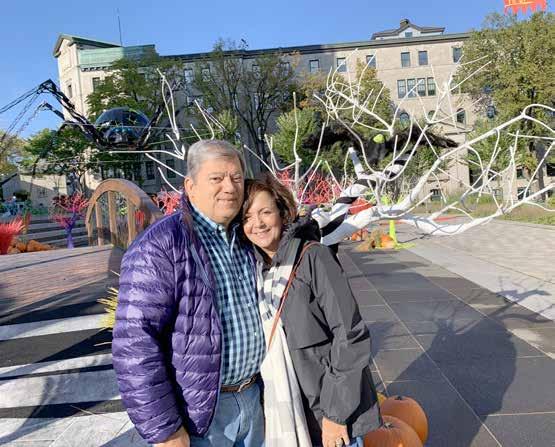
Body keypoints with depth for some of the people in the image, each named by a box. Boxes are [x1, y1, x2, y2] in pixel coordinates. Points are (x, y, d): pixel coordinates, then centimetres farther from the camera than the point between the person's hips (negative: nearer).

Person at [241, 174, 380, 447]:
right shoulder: (256, 267, 1)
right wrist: (262, 399, 9)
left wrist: (336, 412, -16)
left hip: (326, 407, -5)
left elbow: (350, 336, -18)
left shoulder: (314, 257, -17)